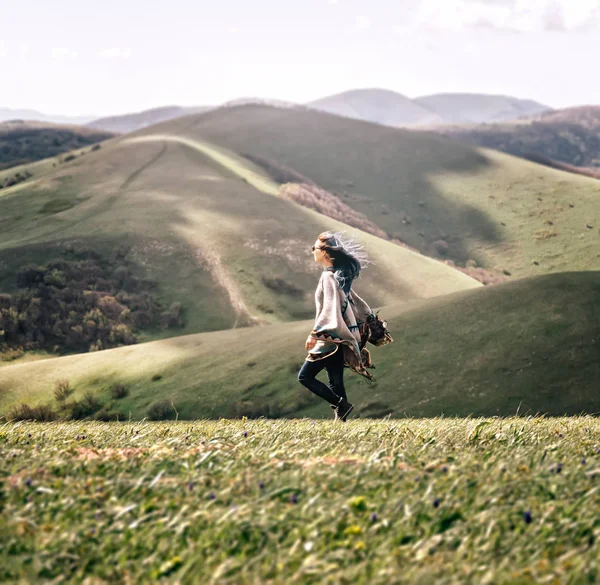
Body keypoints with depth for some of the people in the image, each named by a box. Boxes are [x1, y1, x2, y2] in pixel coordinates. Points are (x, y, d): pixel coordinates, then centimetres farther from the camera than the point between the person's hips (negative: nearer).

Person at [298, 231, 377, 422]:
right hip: (338, 338, 9)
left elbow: (329, 308, -24)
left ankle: (341, 405, -9)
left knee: (305, 376, -4)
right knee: (335, 382, 9)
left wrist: (315, 333, -28)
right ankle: (341, 418, 7)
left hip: (330, 338, -9)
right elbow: (355, 301, 20)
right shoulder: (340, 275, 12)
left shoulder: (328, 277, -15)